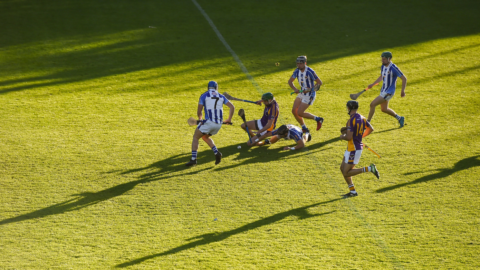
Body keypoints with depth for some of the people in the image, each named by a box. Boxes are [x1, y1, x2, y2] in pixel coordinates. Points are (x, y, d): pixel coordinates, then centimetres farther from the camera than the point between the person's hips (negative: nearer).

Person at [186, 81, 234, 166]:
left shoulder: (204, 96, 5)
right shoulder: (221, 96, 16)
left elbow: (199, 112, 1)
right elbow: (232, 107, 9)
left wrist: (200, 119, 22)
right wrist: (229, 119, 19)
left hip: (208, 122, -5)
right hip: (219, 124, 5)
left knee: (195, 137, 11)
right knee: (205, 137, 28)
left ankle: (193, 159, -2)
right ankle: (216, 152, 8)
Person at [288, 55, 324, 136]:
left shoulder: (310, 72, -23)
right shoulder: (297, 71, -2)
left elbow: (320, 83, -17)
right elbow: (290, 81, 8)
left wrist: (310, 89, -24)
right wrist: (295, 89, -10)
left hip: (309, 95, -8)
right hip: (301, 93, 8)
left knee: (300, 113, -9)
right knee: (294, 111, 1)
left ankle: (318, 119, 10)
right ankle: (304, 129, 16)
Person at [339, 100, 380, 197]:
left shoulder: (351, 120, -21)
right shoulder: (361, 117, 6)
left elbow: (349, 137, -27)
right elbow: (370, 129, 16)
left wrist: (342, 136, -6)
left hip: (354, 150, -9)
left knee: (346, 173, -2)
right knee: (343, 168, 16)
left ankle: (369, 169, -7)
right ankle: (352, 191, 18)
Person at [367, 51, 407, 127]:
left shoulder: (394, 68, -20)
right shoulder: (383, 66, 4)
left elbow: (404, 78, -14)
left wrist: (403, 91, -16)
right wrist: (373, 84, 17)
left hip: (389, 92, -9)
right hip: (383, 90, 9)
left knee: (372, 104, -16)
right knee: (384, 109, 22)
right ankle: (400, 118, 40)